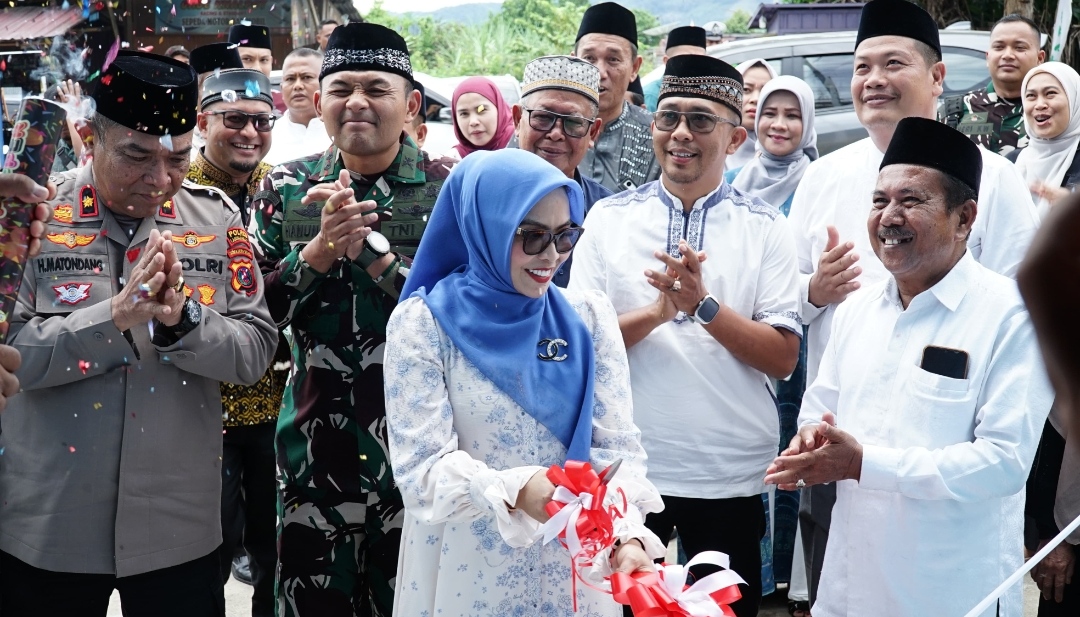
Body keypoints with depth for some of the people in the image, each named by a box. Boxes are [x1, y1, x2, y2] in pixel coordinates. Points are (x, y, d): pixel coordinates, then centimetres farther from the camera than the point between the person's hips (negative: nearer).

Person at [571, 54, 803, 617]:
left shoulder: (766, 228, 0)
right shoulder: (608, 218, 1)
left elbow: (783, 359, -6)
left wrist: (705, 305, -20)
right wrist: (658, 311, -20)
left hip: (731, 475, 0)